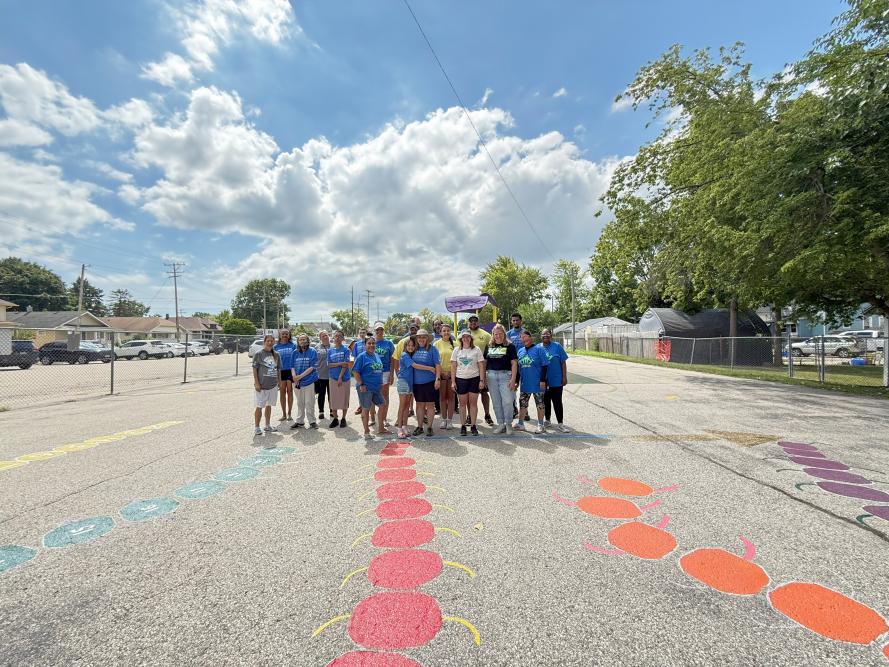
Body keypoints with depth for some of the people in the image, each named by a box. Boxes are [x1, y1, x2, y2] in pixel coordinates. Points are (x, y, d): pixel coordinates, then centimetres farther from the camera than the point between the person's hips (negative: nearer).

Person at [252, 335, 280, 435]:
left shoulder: (276, 355, 8)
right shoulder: (258, 354, -6)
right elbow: (255, 369, -8)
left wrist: (279, 382, 11)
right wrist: (256, 383, -13)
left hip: (273, 385, 5)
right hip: (261, 385, -5)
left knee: (269, 405, 15)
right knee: (259, 406, 0)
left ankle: (267, 425, 25)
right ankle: (256, 427, 10)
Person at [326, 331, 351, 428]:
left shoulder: (346, 350, -3)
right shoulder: (330, 351, 7)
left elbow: (345, 365, -9)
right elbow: (329, 365, 1)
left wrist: (340, 377, -15)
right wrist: (340, 363, -14)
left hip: (344, 378, -3)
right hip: (333, 378, 3)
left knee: (344, 399, 4)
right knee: (333, 399, 5)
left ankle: (343, 419, 17)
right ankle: (335, 419, 18)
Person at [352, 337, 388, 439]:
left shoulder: (377, 356, 13)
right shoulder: (362, 356, -9)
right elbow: (355, 371, -13)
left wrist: (380, 382, 16)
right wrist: (361, 384, -18)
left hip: (376, 387, 8)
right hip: (365, 388, -8)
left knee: (383, 405, 11)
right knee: (366, 409, 1)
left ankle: (381, 428, 26)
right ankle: (366, 432, 14)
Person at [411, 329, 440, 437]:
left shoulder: (432, 349, -4)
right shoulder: (415, 349, 8)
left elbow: (438, 365, -7)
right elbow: (413, 364, 14)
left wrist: (438, 378, -14)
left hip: (429, 382, -4)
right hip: (417, 382, 4)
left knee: (430, 404, 5)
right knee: (420, 405, 11)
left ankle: (429, 427, 15)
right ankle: (419, 427, 21)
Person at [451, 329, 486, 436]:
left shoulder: (476, 350, 2)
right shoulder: (457, 351, 5)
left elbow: (481, 366, 2)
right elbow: (453, 367, 5)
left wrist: (482, 380, -4)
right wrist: (453, 381, 0)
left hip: (474, 379, -1)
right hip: (460, 379, 1)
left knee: (473, 403, 2)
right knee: (463, 403, 5)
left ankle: (473, 426, 12)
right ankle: (463, 426, 13)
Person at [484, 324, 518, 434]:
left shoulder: (510, 346, 1)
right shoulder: (489, 346, 12)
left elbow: (514, 363, -4)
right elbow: (485, 362, 15)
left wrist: (513, 379, -12)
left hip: (505, 375, -4)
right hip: (491, 376, 4)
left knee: (507, 401, -6)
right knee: (496, 402, 8)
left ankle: (508, 424, 11)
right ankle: (501, 424, 19)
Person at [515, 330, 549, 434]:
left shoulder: (538, 349, -7)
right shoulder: (520, 351, 8)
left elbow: (544, 366, -9)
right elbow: (517, 367, 13)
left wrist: (543, 380, -14)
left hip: (537, 383, -5)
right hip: (525, 383, 5)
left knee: (540, 404, 7)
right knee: (522, 404, 11)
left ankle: (541, 425, 18)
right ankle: (520, 423, 23)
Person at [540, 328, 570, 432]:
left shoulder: (557, 346, -1)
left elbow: (563, 362, -1)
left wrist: (564, 377, -6)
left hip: (556, 380, -2)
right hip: (543, 381, 2)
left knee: (557, 402, 1)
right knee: (546, 401, 14)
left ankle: (560, 424, 8)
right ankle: (547, 420, 29)